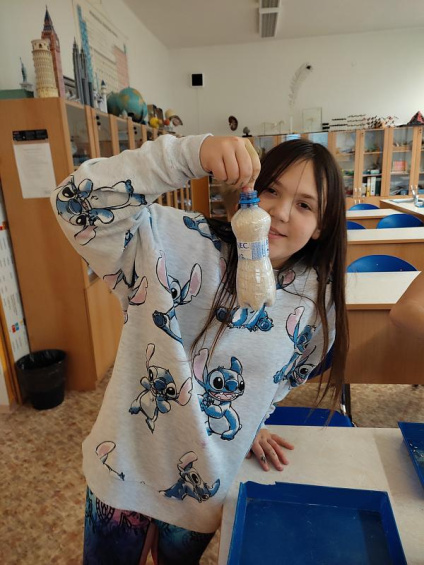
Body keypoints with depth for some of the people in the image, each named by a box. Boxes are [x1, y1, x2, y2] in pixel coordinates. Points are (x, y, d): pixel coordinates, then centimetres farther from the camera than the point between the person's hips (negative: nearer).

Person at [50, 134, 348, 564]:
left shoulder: (317, 299, -9)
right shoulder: (185, 244, -21)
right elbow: (77, 204, -33)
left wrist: (250, 422, 7)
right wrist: (192, 152, -42)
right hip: (124, 468, -1)